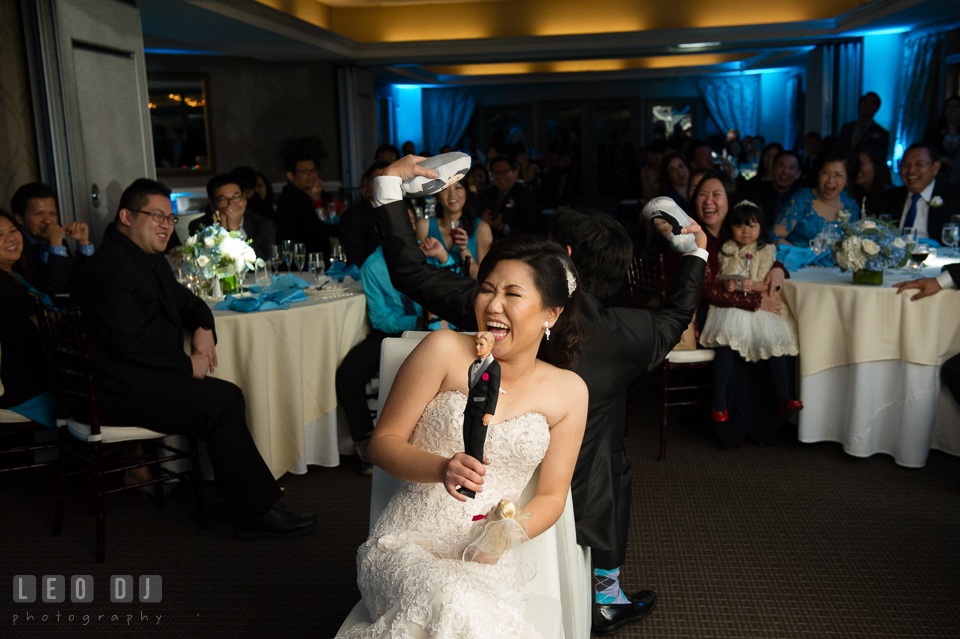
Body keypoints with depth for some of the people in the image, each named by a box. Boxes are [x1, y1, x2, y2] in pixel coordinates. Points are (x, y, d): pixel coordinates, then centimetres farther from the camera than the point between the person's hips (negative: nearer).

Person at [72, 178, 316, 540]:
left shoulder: (152, 261, 17)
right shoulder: (109, 269, -17)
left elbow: (186, 301, 27)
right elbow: (130, 343, -24)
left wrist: (203, 327, 3)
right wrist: (188, 364, -14)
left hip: (150, 375, 11)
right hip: (120, 389, -11)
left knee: (230, 395, -1)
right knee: (220, 405, -21)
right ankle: (256, 515, -14)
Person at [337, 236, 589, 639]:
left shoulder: (568, 392, 5)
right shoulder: (445, 350, -4)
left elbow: (551, 496, 10)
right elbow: (382, 442, 0)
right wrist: (442, 469, -19)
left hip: (485, 562, 2)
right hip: (404, 544, -1)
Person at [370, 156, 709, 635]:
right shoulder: (625, 334, -16)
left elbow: (409, 271, -9)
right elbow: (676, 317, 8)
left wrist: (389, 183, 1)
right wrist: (695, 254, 25)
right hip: (577, 499, 0)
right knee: (615, 467, 31)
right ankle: (606, 600, 43)